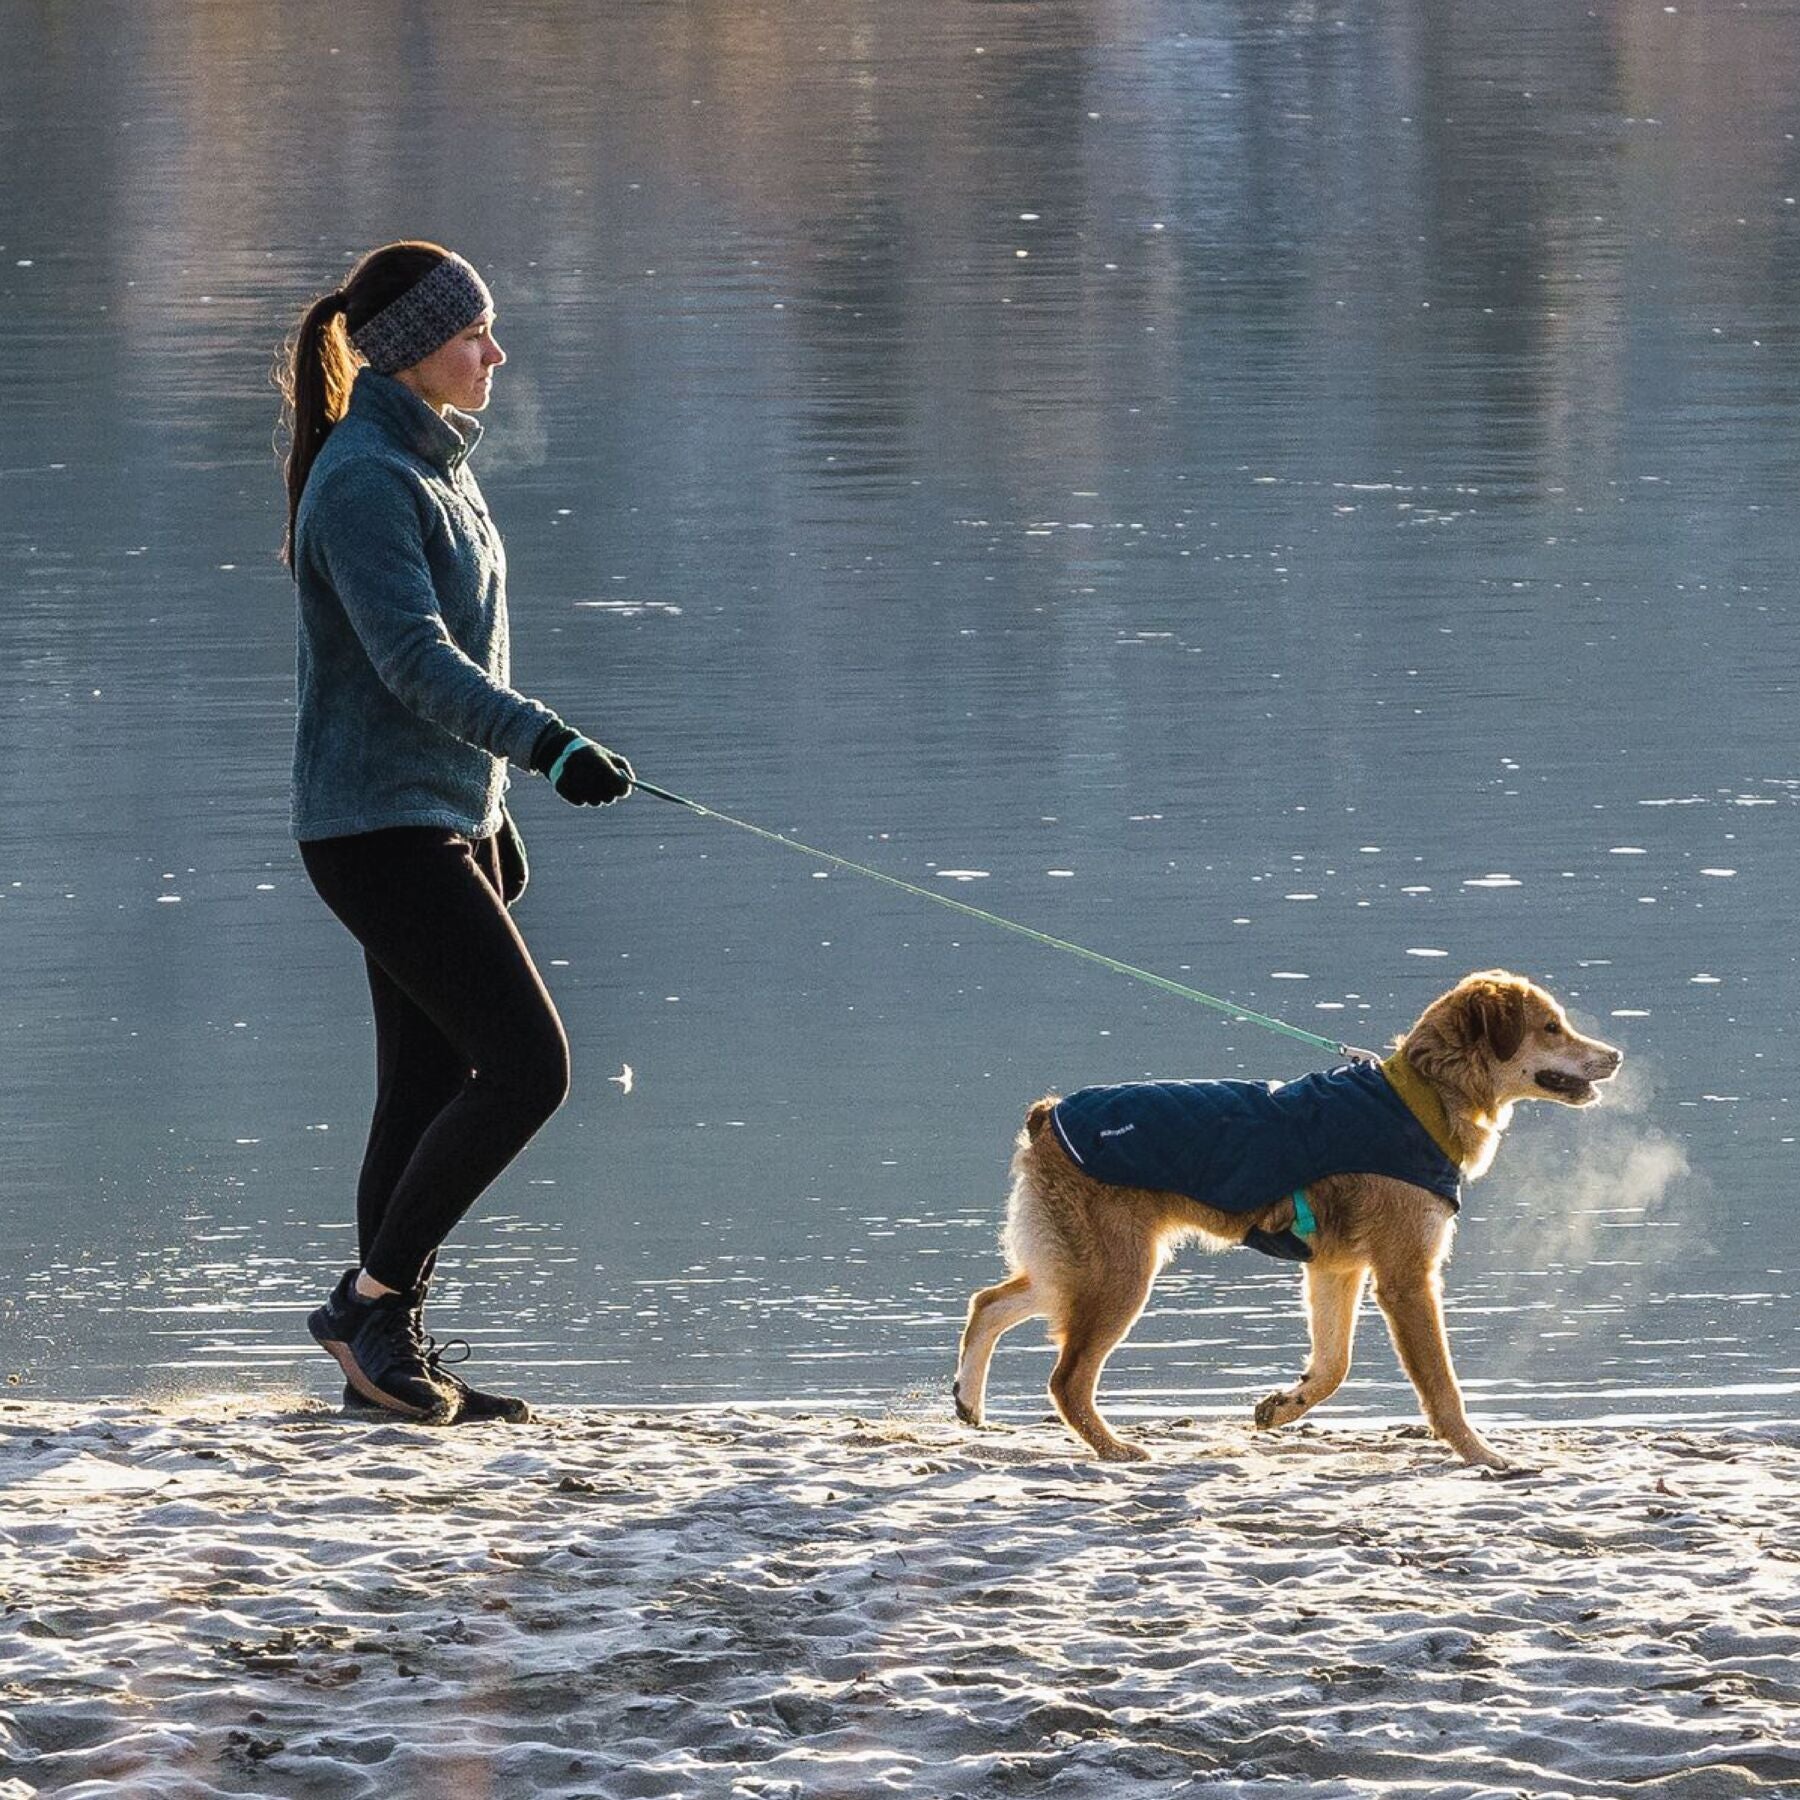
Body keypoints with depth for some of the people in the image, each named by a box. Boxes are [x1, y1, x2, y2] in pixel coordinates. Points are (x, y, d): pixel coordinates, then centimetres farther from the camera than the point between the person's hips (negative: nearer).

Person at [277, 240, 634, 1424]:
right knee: (528, 1063, -14)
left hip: (447, 820, 10)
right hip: (379, 826, -10)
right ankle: (374, 1300, -6)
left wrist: (494, 813, 25)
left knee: (435, 1087, 9)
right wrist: (547, 746, -37)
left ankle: (387, 1358, 13)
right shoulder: (364, 482, -16)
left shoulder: (435, 467, 15)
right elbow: (414, 660, -27)